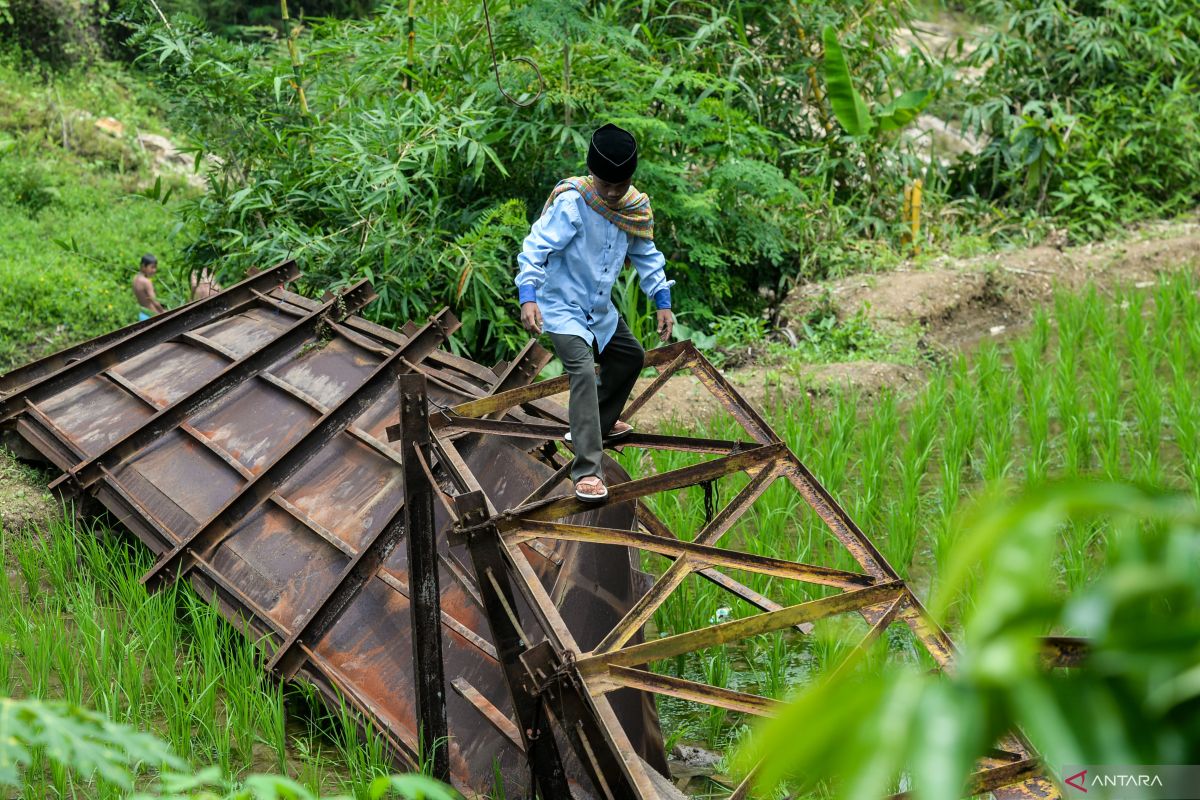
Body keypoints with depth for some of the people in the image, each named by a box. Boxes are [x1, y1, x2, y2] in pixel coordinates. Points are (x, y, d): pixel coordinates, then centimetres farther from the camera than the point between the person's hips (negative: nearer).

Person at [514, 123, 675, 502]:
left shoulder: (636, 207, -3)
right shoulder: (571, 203, -24)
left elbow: (645, 255, 9)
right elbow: (536, 247, -28)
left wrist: (662, 301, 2)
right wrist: (528, 296, -40)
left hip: (600, 308, 8)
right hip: (562, 307, -8)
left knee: (631, 356, 25)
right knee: (584, 373, -25)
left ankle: (599, 423, 46)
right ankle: (587, 470, -27)